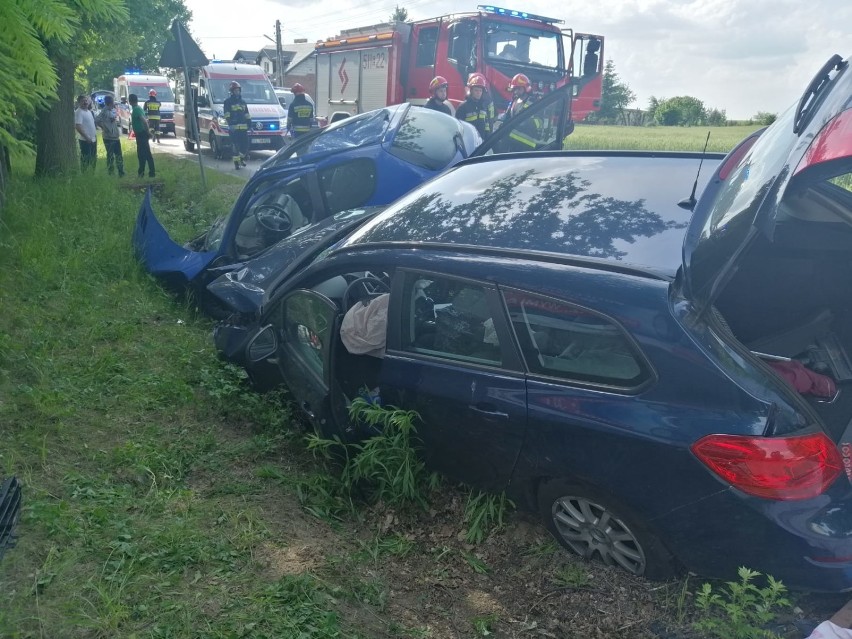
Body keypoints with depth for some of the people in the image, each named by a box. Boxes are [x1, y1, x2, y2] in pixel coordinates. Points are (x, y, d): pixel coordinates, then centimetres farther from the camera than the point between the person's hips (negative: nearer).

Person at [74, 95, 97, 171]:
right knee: (85, 160, -4)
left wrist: (95, 135, 13)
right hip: (85, 140, -9)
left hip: (93, 139, 9)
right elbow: (77, 126, -22)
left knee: (93, 159, 15)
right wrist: (86, 137, -24)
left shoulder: (89, 111, 14)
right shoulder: (78, 112, -13)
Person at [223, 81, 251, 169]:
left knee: (245, 144, 2)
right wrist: (230, 123, -19)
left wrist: (249, 123, 14)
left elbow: (247, 114, 22)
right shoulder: (228, 102, 2)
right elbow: (227, 114, -7)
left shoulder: (243, 102, 20)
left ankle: (241, 158, 24)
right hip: (233, 128, -5)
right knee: (235, 146, -5)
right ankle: (237, 162, -1)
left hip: (243, 127, 5)